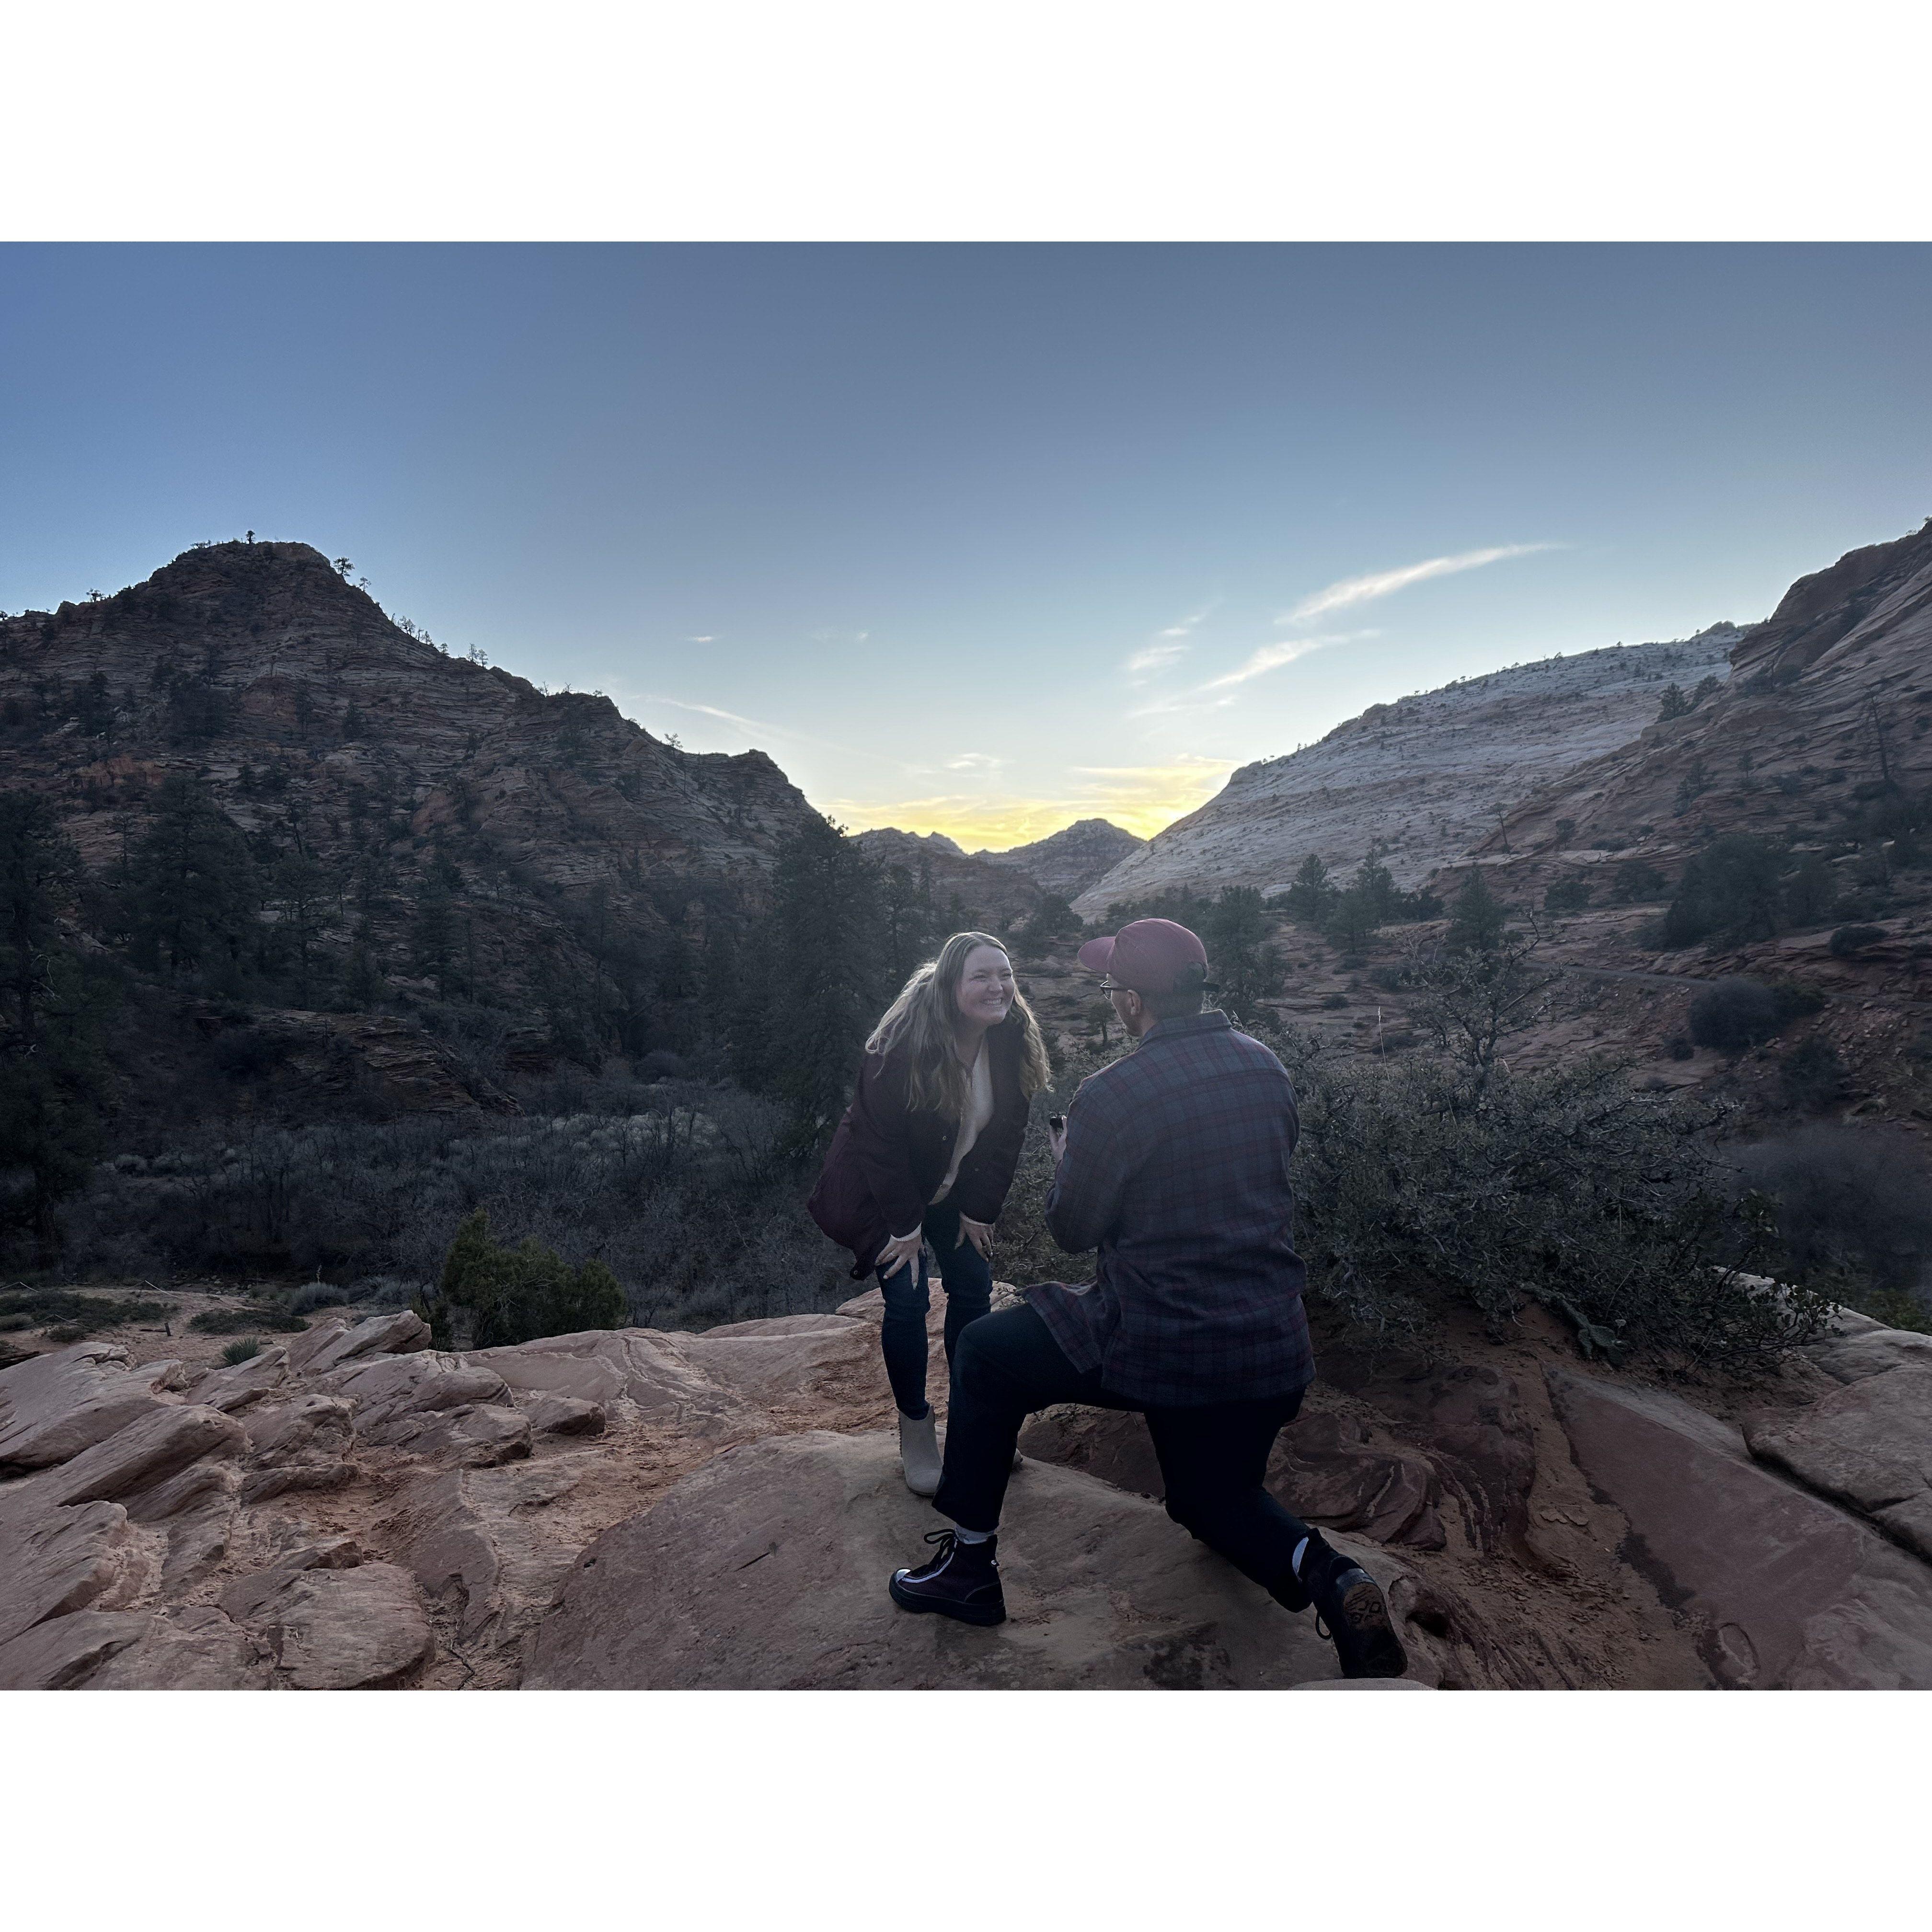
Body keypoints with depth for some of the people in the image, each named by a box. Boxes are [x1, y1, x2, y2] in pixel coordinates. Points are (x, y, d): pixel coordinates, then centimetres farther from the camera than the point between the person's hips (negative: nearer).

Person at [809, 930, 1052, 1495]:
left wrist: (979, 1211, -4)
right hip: (881, 1188, -5)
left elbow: (1007, 1133, -4)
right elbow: (880, 1140, -22)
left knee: (974, 1285, 2)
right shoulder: (902, 1046, -30)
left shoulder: (1013, 1041, -15)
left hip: (953, 1189, 5)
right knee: (906, 1298, -10)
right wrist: (905, 1227, -18)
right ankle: (916, 1432, 11)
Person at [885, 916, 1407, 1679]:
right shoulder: (1265, 1066, -1)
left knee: (985, 1354, 15)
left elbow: (1072, 1229, -7)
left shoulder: (1110, 1097, -19)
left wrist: (1064, 1161, 14)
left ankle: (970, 1564, 20)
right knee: (1216, 1500, 30)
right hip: (1275, 1356, 6)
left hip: (1155, 1351, -6)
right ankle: (1326, 1575, 1)